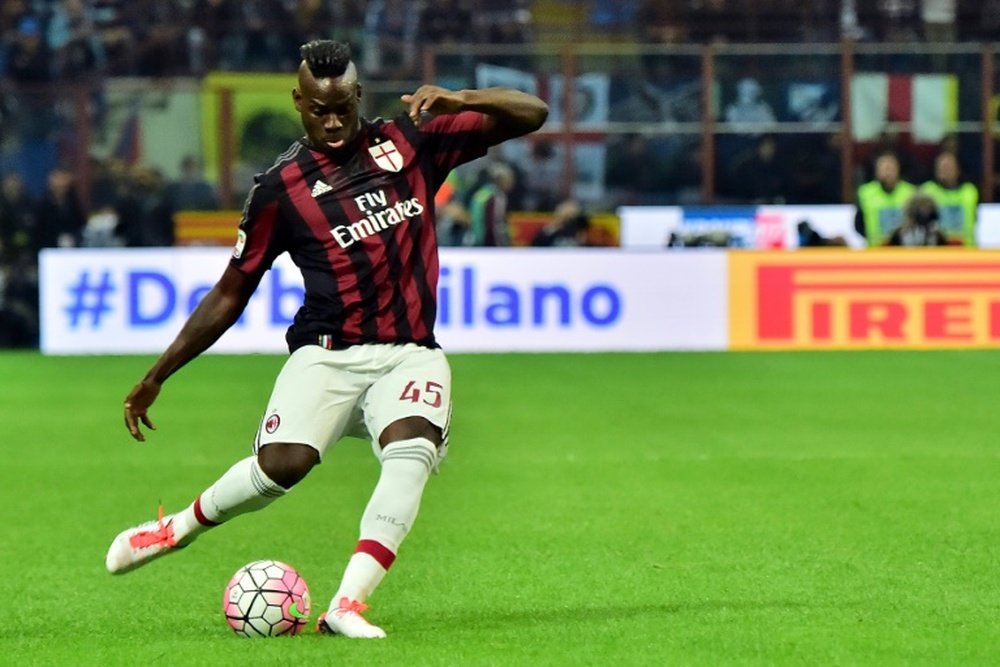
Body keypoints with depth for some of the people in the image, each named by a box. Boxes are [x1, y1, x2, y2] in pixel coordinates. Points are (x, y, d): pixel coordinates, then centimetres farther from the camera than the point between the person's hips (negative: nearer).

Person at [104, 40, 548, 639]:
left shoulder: (409, 140, 8)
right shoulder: (281, 187, 4)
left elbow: (531, 114, 9)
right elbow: (231, 293, 11)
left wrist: (456, 101, -12)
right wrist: (155, 378, 11)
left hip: (410, 355, 1)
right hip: (327, 355, -1)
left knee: (411, 450, -30)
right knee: (282, 464, -25)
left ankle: (347, 605, -32)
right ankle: (177, 528, 5)